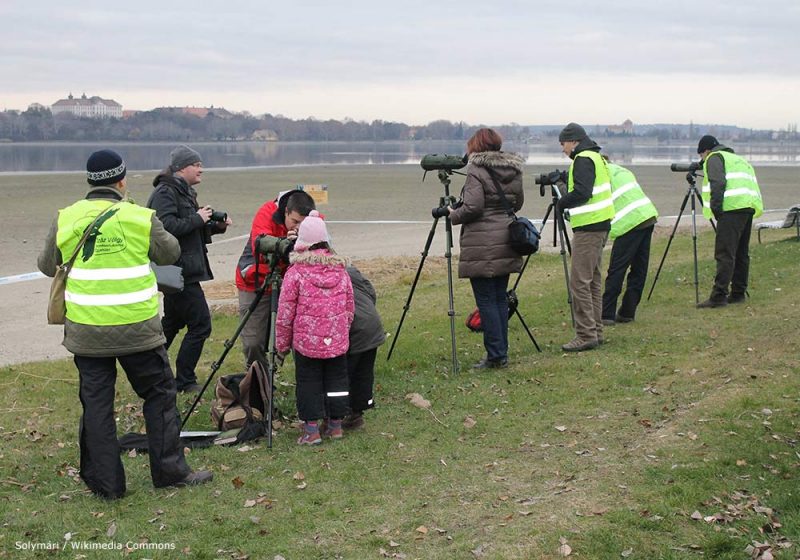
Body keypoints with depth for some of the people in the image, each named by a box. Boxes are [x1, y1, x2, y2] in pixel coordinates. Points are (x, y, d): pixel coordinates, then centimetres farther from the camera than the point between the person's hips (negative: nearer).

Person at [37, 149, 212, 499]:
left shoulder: (66, 219, -1)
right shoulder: (140, 218, -7)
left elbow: (47, 266, 11)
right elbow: (170, 254, 8)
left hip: (86, 330, 2)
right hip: (137, 328, -2)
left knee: (96, 404, 10)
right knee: (159, 394, 13)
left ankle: (105, 483, 14)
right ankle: (169, 471, 17)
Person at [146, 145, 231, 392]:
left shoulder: (185, 192, 17)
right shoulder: (165, 193, -13)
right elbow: (168, 226, -26)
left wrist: (216, 226, 6)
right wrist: (198, 219, -18)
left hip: (182, 270, 11)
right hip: (178, 269, -11)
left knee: (173, 321, 19)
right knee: (200, 323, -9)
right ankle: (185, 381, 0)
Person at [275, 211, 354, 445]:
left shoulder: (295, 272, -10)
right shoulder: (340, 270, 3)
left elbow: (285, 313, -6)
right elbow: (350, 309, 11)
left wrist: (282, 343, 5)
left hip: (307, 340, -3)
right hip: (338, 339, 3)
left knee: (309, 382, 6)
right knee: (336, 379, 13)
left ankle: (311, 429, 5)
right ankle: (335, 425, 19)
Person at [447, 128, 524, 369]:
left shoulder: (476, 171, -11)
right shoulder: (513, 170, 10)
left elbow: (473, 207, -19)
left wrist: (454, 215, -1)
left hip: (482, 246, -7)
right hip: (506, 242, 7)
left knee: (486, 300, -2)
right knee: (500, 298, 13)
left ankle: (495, 355, -2)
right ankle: (501, 353, 16)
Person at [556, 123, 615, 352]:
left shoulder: (583, 159, -13)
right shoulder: (596, 157, 18)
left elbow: (582, 192, -23)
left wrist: (561, 204, -7)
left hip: (588, 228, -10)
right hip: (599, 224, 10)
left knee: (580, 282, -8)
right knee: (593, 280, 14)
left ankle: (586, 335, -8)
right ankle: (595, 331, 18)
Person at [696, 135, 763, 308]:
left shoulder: (714, 158, 5)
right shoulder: (738, 159, 32)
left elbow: (718, 183, -12)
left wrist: (715, 208, -12)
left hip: (732, 207, -9)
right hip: (750, 206, 9)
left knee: (724, 254, -11)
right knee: (741, 252, 14)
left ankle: (719, 296, -15)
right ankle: (738, 293, 18)